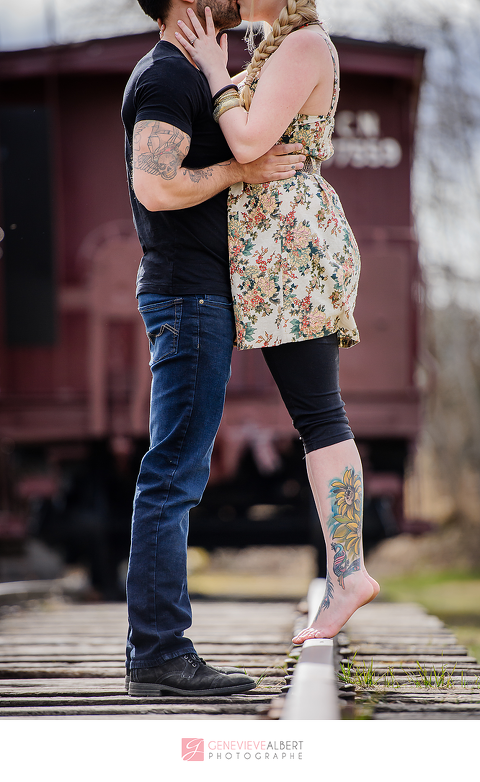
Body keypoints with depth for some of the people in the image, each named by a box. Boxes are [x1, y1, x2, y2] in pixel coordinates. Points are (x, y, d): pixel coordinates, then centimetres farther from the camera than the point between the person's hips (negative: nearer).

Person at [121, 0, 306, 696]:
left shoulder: (188, 76, 21)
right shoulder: (168, 75, -11)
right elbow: (157, 188, -24)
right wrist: (241, 169, -13)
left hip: (197, 296, 10)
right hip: (190, 296, -10)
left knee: (179, 474, 8)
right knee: (174, 474, -11)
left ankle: (157, 649, 10)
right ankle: (159, 653, -10)